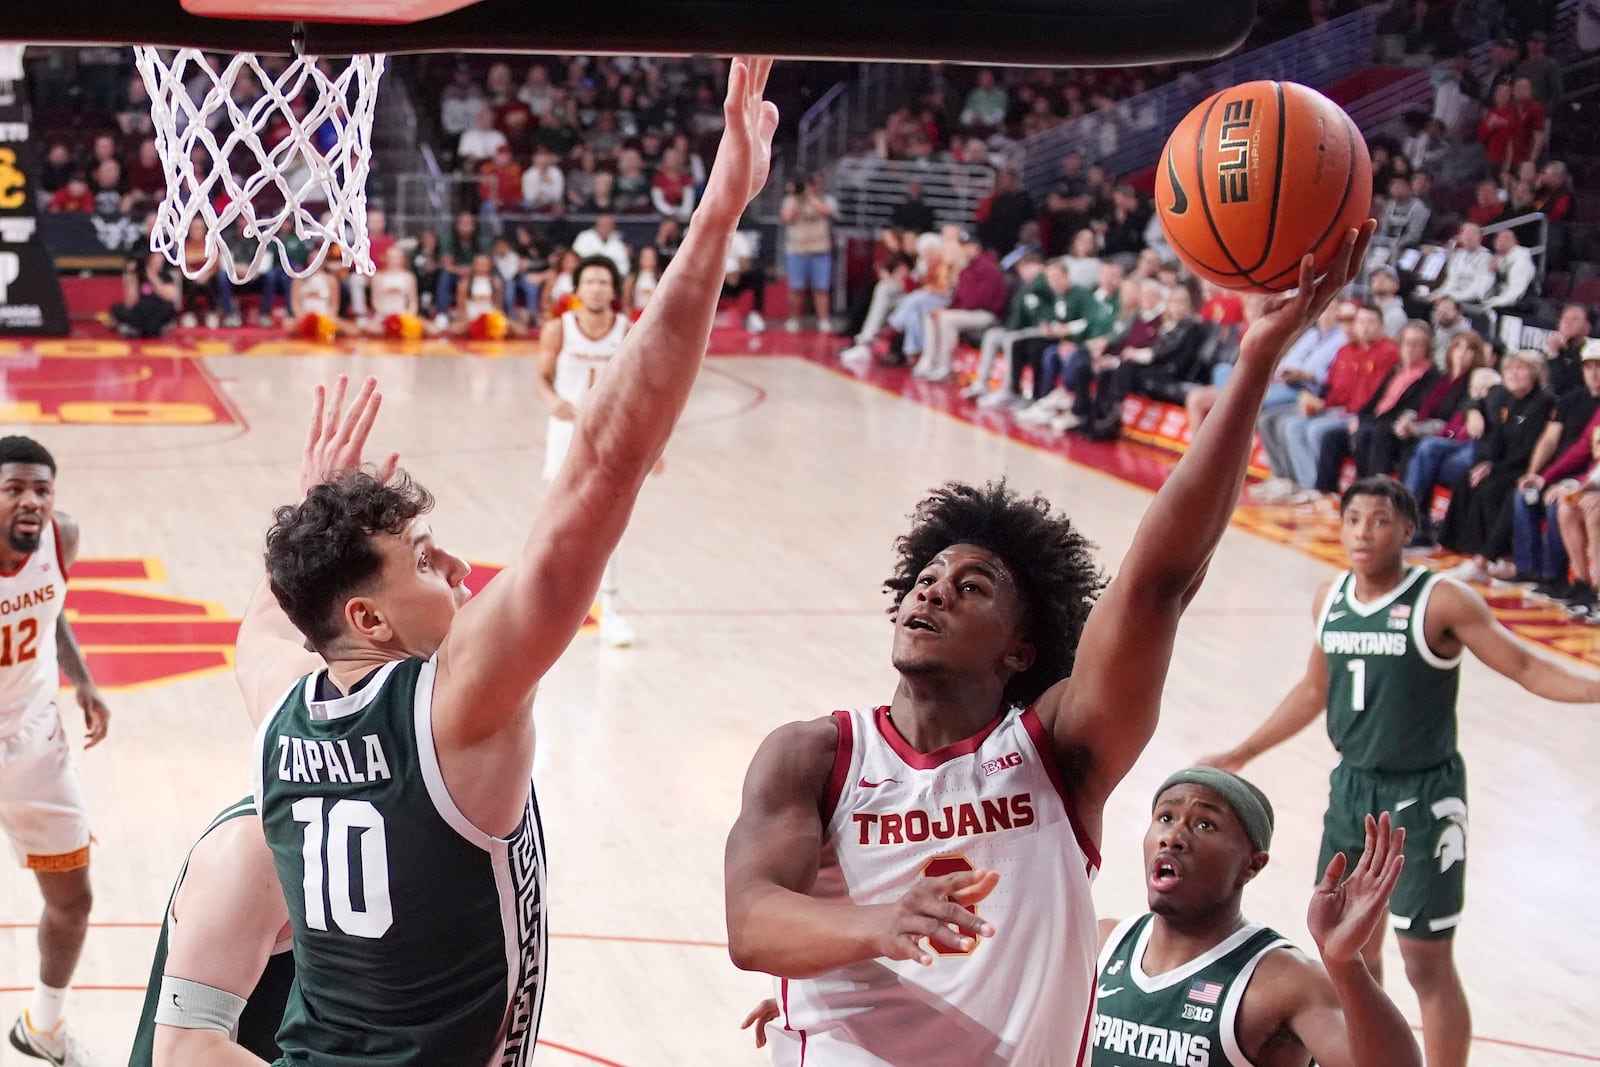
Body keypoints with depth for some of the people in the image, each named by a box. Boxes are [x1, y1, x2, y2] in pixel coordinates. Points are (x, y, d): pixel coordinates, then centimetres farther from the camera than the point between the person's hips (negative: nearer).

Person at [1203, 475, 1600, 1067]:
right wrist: (1242, 754, 22)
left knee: (1427, 960, -2)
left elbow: (1529, 669, -15)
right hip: (1351, 788, 6)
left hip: (1422, 797, -6)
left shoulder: (1441, 602, -15)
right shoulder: (1329, 600, 3)